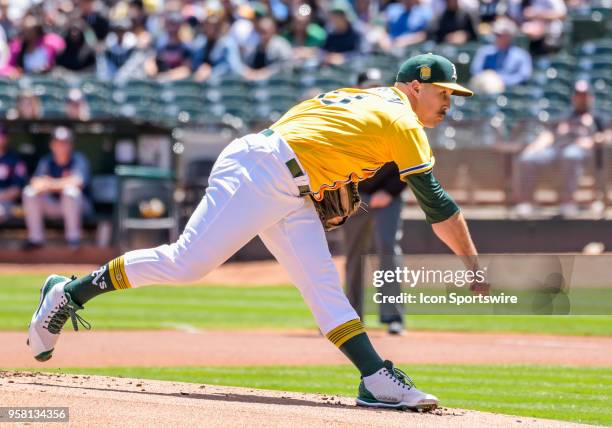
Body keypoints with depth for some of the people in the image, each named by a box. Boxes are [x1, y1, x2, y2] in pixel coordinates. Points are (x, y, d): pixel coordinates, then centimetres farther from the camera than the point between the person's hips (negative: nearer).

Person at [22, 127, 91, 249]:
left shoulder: (78, 160, -8)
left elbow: (77, 182, -27)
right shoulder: (46, 162, 4)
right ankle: (35, 238, -16)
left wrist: (51, 183, -24)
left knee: (70, 190, -35)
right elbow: (36, 183, -13)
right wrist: (62, 183, -26)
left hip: (77, 206, -4)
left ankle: (73, 237, -25)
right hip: (52, 206, 4)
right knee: (29, 191, -17)